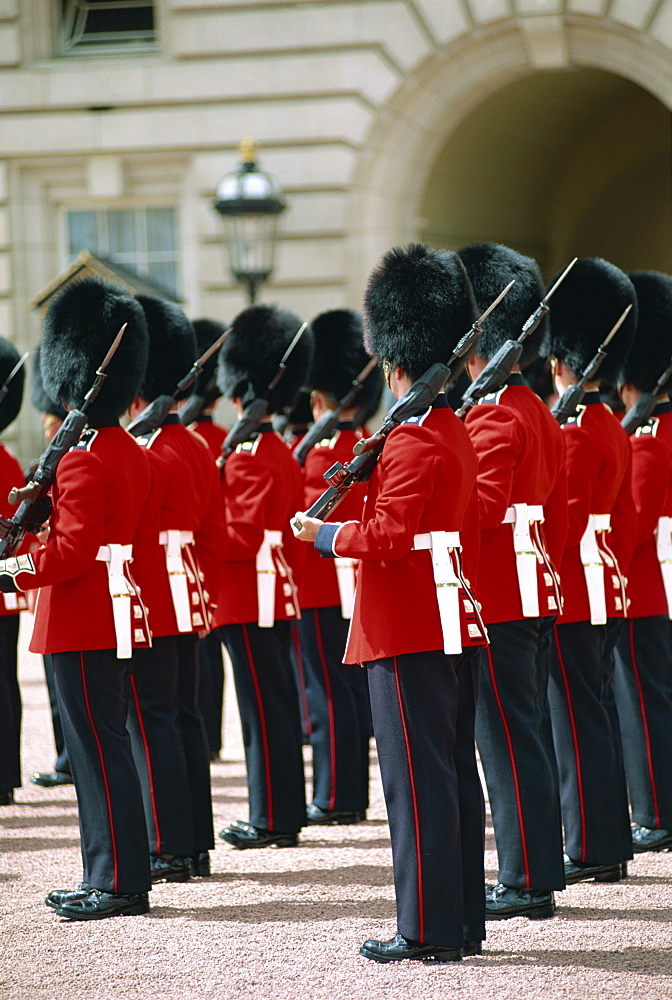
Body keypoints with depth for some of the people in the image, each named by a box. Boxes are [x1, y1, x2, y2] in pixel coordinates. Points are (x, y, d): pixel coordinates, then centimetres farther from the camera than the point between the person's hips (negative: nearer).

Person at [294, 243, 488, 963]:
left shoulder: (410, 441, -16)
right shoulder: (456, 432, 14)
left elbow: (387, 535, -21)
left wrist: (321, 534, -7)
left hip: (408, 633, -10)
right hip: (453, 626, 10)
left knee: (418, 778, -7)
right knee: (455, 770, 11)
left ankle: (428, 930, -5)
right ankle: (464, 921, 16)